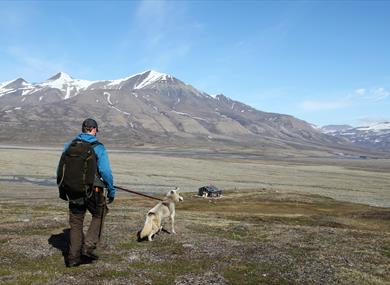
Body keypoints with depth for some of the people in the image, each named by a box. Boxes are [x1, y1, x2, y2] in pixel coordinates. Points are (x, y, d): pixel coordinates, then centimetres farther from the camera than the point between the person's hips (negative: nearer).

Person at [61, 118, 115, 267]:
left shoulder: (69, 146, 5)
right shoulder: (98, 147, -8)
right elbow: (105, 172, -13)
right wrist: (111, 191, -3)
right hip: (93, 191, -4)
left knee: (75, 223, 14)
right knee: (99, 215, 19)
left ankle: (73, 257, 16)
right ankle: (88, 247, 8)